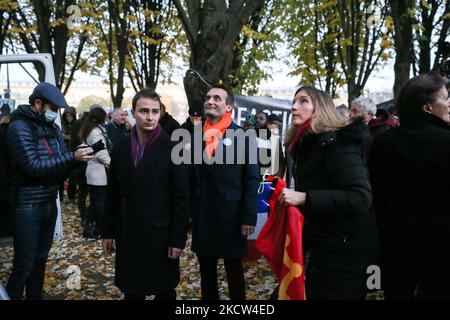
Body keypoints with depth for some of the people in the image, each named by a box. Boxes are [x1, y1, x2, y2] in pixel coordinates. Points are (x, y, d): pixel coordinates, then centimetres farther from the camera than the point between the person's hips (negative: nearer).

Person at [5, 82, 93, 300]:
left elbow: (62, 162, 10)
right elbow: (33, 166, -20)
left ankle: (35, 297, 32)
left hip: (50, 203, 7)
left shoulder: (53, 128, 11)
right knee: (24, 265, 0)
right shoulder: (19, 127, -12)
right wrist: (72, 158, -25)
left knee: (41, 259, 17)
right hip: (28, 206, -7)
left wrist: (80, 157, -10)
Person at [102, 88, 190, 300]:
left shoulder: (172, 149, -8)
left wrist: (178, 238, -10)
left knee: (164, 292, 10)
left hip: (161, 235, -3)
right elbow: (113, 195, 9)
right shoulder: (121, 148, 5)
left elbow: (181, 198, -8)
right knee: (131, 291, 14)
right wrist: (107, 232, 8)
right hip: (127, 235, 4)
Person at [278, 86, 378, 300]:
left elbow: (361, 198, -27)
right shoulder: (309, 144, 12)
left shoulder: (335, 142, -16)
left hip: (347, 252, -9)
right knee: (312, 294, 17)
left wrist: (303, 197, -29)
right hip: (323, 249, 9)